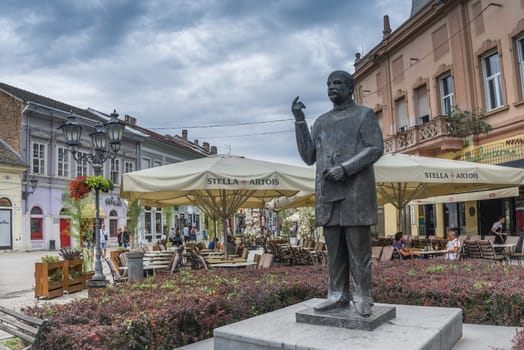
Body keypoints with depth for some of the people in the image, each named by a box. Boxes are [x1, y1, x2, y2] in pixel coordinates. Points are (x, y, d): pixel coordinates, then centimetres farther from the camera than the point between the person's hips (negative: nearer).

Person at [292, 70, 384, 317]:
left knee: (358, 247, -3)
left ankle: (361, 297, 5)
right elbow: (309, 157, 14)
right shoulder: (321, 121, 21)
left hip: (356, 190, -4)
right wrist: (300, 122, 6)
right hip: (327, 192, 5)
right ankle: (337, 294, 13)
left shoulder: (364, 114, 8)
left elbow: (376, 148, -4)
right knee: (334, 248, 6)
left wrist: (345, 168, -17)